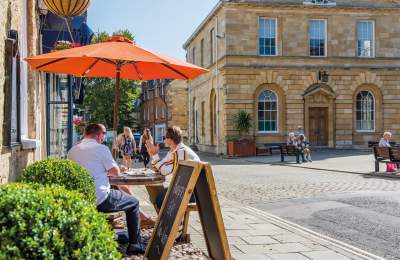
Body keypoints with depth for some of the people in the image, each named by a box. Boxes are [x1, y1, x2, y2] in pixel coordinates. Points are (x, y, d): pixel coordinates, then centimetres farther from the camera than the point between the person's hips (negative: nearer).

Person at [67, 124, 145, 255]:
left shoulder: (72, 151, 7)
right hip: (100, 200, -7)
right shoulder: (101, 148, -10)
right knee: (134, 202, 14)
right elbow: (116, 172, -5)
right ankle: (135, 244, 13)